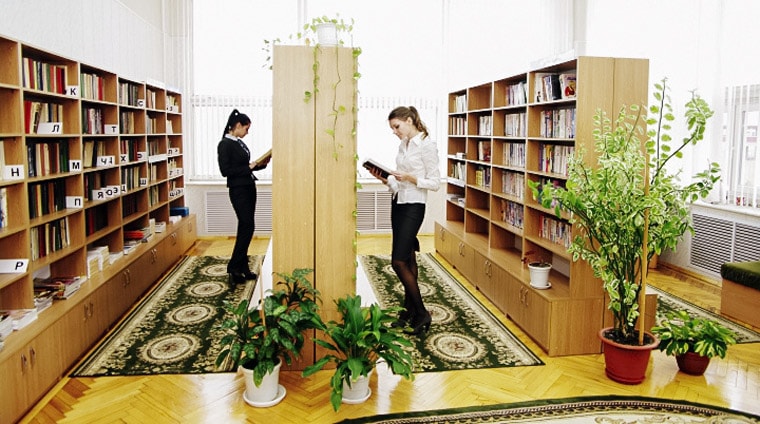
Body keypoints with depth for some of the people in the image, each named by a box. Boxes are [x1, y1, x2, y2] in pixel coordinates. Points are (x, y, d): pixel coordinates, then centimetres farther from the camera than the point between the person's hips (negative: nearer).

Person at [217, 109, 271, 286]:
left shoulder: (240, 143, 12)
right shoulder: (225, 144, -12)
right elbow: (225, 170, -17)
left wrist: (261, 164, 4)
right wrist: (249, 167, -15)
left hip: (249, 188, 9)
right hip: (238, 190, -8)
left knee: (245, 228, 10)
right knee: (247, 227, -9)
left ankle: (243, 268, 16)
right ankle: (233, 268, 0)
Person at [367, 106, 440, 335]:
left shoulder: (427, 145, -11)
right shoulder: (403, 145, 12)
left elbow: (435, 183, -12)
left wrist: (410, 178, -22)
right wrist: (386, 180, -1)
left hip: (413, 206, -8)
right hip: (398, 203, 8)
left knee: (399, 261, -10)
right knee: (408, 259, 12)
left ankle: (421, 313, 4)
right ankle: (410, 310, 22)